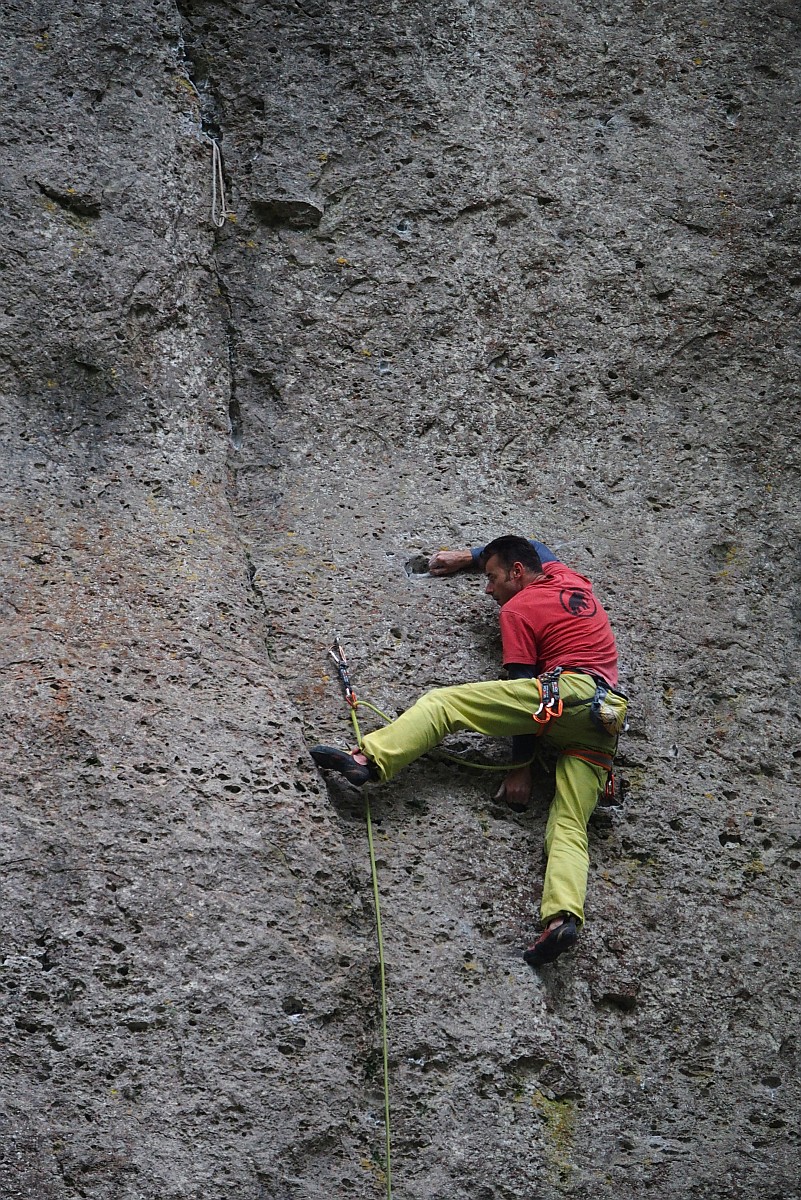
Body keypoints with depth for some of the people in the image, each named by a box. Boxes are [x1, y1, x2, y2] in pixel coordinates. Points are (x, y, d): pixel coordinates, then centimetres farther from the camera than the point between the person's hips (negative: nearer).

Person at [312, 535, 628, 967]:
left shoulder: (516, 610, 8)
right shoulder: (571, 580, 27)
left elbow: (524, 686, 3)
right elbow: (532, 549, 50)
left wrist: (520, 766, 5)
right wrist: (467, 557, 51)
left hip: (567, 692, -7)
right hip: (605, 723, 7)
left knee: (444, 701, -7)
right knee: (569, 826, -6)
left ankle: (369, 758, -27)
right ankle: (563, 916, -28)